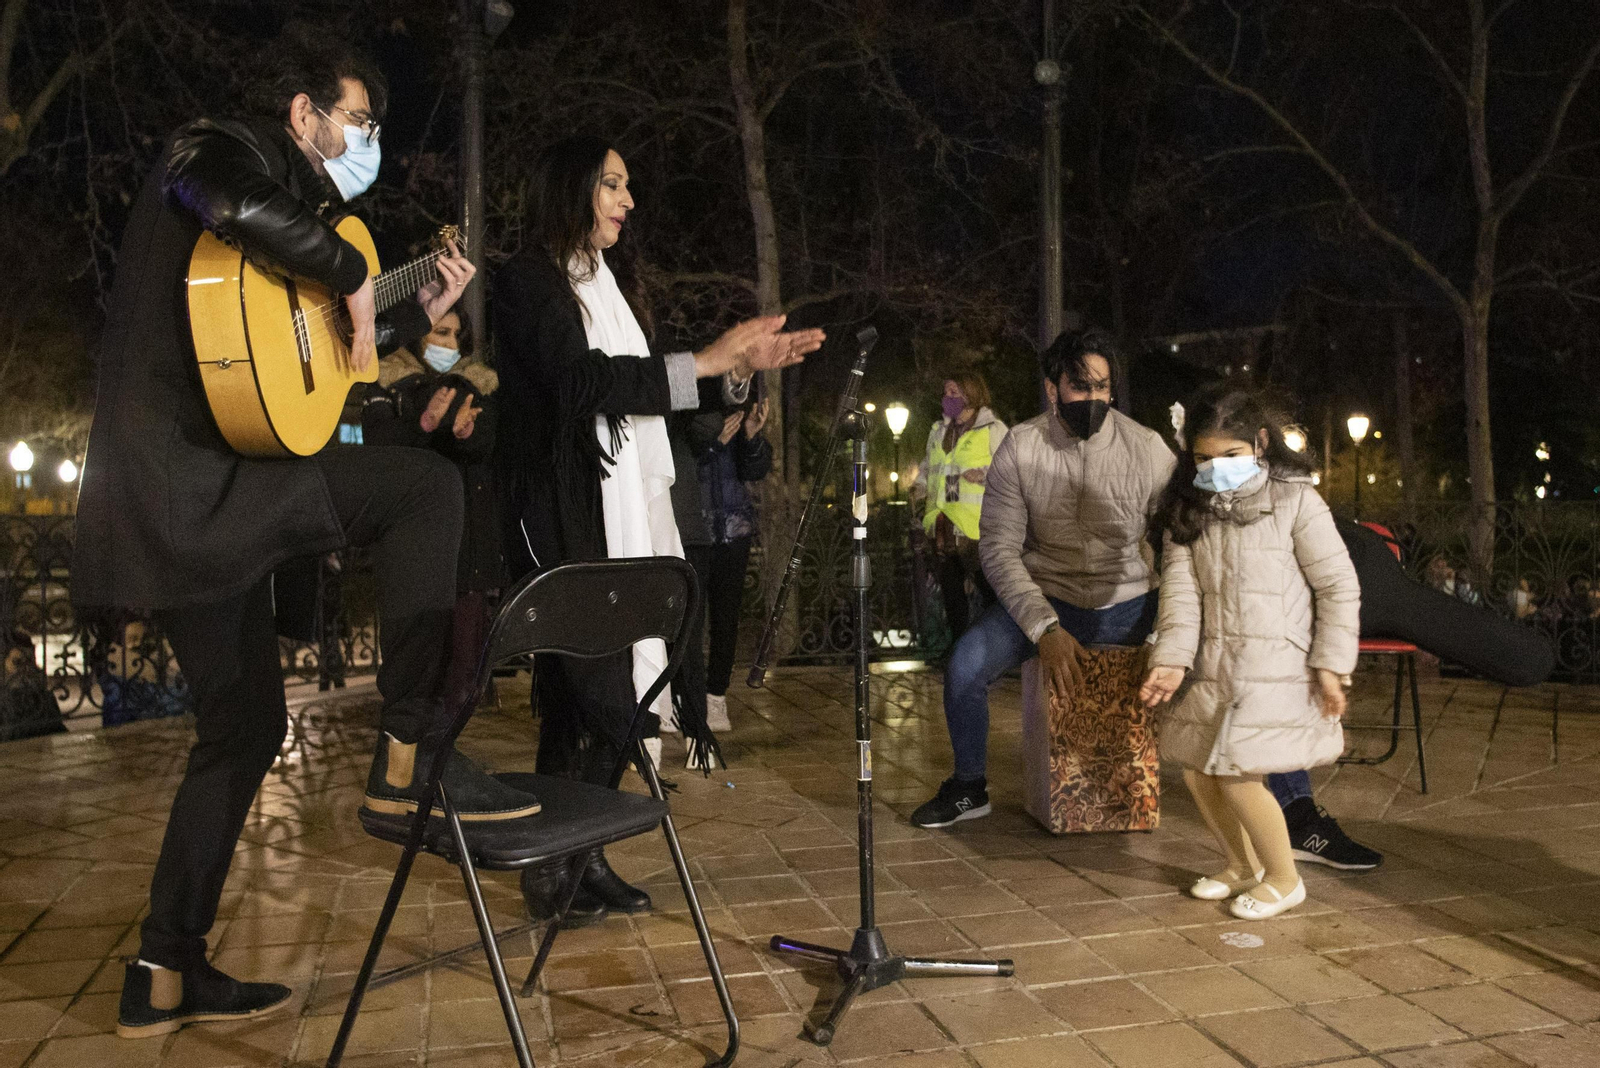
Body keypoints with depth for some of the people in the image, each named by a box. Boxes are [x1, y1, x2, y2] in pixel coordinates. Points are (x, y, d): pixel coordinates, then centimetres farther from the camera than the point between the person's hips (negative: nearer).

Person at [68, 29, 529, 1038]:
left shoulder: (285, 201, 25)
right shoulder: (221, 148, -2)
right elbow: (228, 202, -29)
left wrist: (419, 312, 27)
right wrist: (351, 271, -18)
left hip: (200, 502, 10)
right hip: (183, 480, -10)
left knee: (248, 722, 14)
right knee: (425, 484, -19)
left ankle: (165, 977, 25)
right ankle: (408, 753, -16)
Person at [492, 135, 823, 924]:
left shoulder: (604, 284, 21)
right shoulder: (528, 281, -3)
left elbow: (646, 396, 21)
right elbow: (581, 380, -17)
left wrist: (743, 365, 11)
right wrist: (708, 359, -19)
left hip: (624, 515, 7)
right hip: (565, 524, -7)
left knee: (580, 699, 8)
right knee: (601, 701, -9)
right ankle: (553, 867, 7)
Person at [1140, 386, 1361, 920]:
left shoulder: (1294, 500, -8)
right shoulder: (1188, 510, 4)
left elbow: (1338, 586, -5)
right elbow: (1181, 589, -4)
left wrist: (1331, 663, -9)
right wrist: (1172, 659, -15)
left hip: (1276, 666, -6)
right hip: (1211, 665, 6)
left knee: (1238, 775, -10)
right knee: (1196, 768, 10)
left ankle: (1284, 880, 16)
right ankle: (1242, 865, 36)